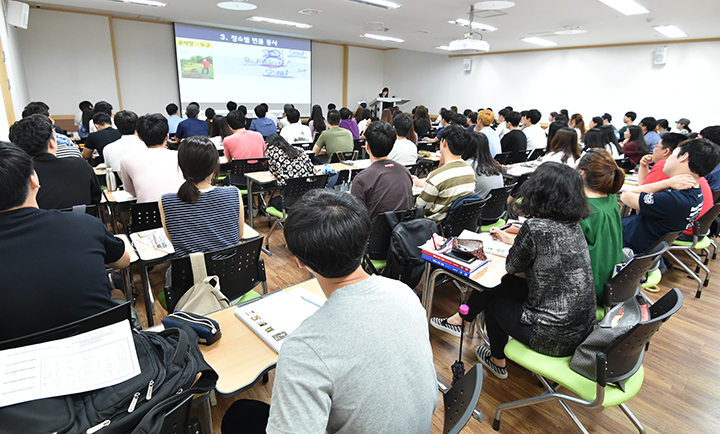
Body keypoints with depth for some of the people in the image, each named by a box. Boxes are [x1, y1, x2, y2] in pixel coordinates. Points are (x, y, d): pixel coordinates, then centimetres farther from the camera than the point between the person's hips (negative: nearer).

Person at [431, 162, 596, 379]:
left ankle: (497, 361, 40)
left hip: (556, 339, -7)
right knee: (499, 283, 14)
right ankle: (461, 318, 36)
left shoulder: (535, 226, -23)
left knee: (494, 299, 17)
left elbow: (512, 267, -8)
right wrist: (510, 239, 29)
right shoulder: (574, 225, 2)